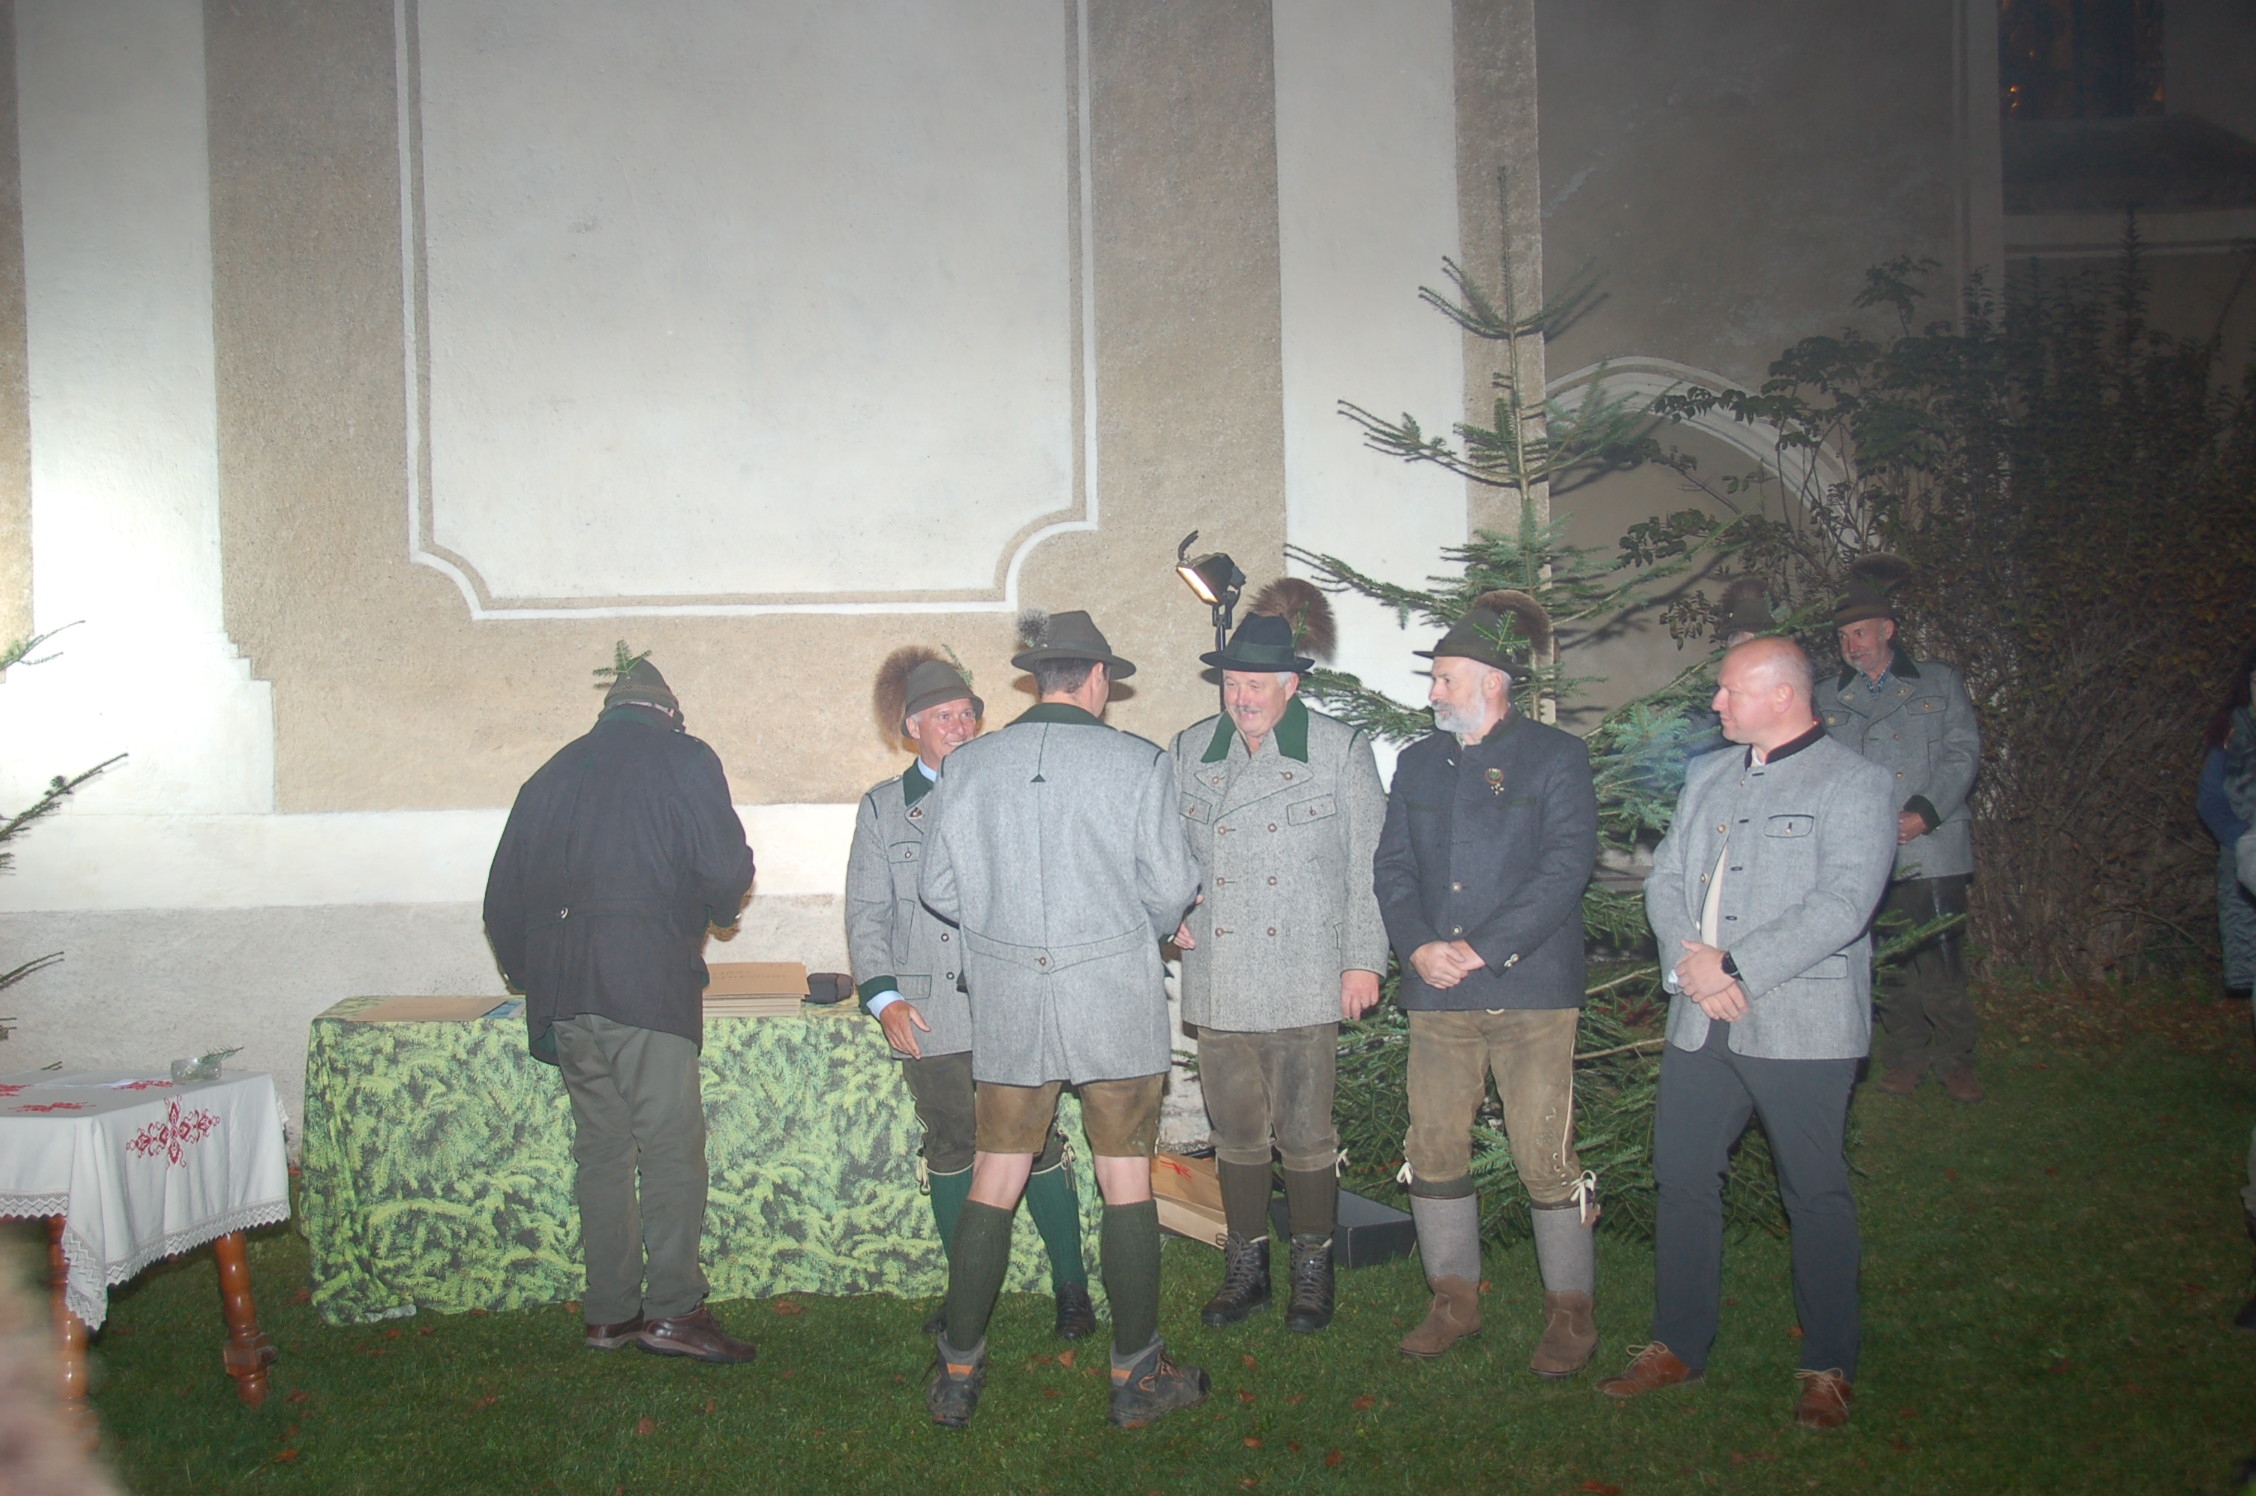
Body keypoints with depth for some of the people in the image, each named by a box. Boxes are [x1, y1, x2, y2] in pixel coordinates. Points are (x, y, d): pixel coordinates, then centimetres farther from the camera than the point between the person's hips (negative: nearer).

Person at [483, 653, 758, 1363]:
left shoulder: (554, 772, 19)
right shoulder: (682, 759, 2)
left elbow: (503, 898, 18)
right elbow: (726, 866, -7)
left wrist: (531, 976, 26)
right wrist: (721, 911, 13)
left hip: (561, 992, 6)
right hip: (645, 983, -6)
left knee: (601, 1150, 11)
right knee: (672, 1145, -3)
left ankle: (610, 1312, 14)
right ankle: (674, 1309, -6)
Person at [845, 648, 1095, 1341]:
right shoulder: (884, 807, 9)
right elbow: (866, 913, 7)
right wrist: (883, 996, -5)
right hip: (930, 1016, 1)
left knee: (1038, 1146, -1)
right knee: (952, 1152, 9)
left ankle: (1071, 1287, 13)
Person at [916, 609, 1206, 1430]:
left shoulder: (967, 764, 2)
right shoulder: (1138, 762, -7)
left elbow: (939, 888, 5)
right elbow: (1171, 885, -6)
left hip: (1007, 999, 3)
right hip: (1114, 999, -2)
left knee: (993, 1181, 10)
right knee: (1126, 1180, 8)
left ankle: (957, 1375, 17)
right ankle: (1136, 1375, 17)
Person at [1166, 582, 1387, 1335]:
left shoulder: (1340, 749, -1)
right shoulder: (1189, 750, 8)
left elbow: (1368, 862, 1)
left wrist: (1364, 959, -2)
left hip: (1304, 981, -3)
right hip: (1217, 979, 3)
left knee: (1306, 1136, 4)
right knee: (1236, 1133, 11)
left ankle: (1312, 1273, 20)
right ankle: (1245, 1270, 25)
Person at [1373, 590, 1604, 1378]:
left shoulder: (1555, 757, 1)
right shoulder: (1418, 764, 16)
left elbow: (1567, 864, -8)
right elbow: (1393, 866, 12)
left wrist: (1480, 949, -14)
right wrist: (1418, 945, -7)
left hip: (1529, 987, -5)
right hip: (1437, 993, 5)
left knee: (1545, 1155, -3)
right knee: (1433, 1149, 6)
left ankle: (1571, 1310, 12)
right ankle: (1455, 1298, 21)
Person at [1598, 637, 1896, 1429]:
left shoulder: (1855, 784, -5)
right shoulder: (1708, 776, 16)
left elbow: (1842, 905, -16)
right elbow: (1665, 877, 12)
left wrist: (1735, 968, -18)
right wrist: (1690, 957, -8)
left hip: (1801, 1026, -6)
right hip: (1699, 1022, 6)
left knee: (1815, 1194, 4)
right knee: (1683, 1179, 10)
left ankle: (1829, 1366, 18)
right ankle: (1678, 1344, 24)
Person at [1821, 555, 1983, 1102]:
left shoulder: (1939, 683, 9)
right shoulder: (1831, 698, 13)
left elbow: (1963, 753, 1)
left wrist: (1926, 812, -11)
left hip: (1931, 848, -2)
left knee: (1942, 963, -3)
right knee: (1889, 964, 7)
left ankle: (1955, 1059, 13)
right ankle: (1903, 1057, 21)